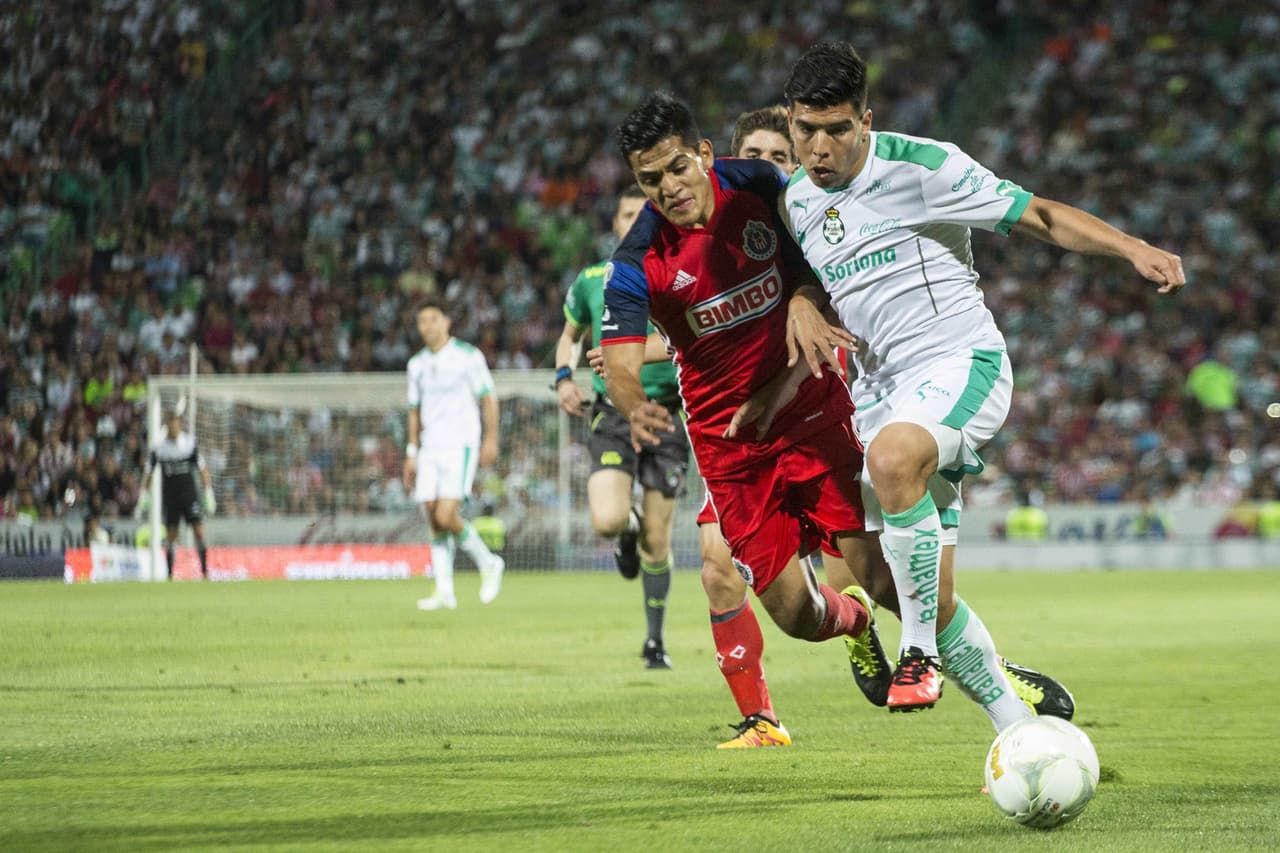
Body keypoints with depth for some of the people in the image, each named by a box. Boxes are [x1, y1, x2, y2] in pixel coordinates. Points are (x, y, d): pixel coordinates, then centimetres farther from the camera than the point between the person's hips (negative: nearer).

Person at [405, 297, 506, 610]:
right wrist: (411, 453, 15)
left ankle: (488, 563, 5)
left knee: (446, 516, -17)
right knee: (434, 522, 0)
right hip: (430, 450, 6)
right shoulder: (417, 364, 13)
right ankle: (444, 591, 3)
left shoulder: (468, 356, -3)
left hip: (460, 446, -6)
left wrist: (490, 440, -9)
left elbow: (488, 399, -2)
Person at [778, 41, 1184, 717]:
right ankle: (1019, 728, 16)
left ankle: (920, 652, -27)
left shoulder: (918, 165, -9)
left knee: (893, 458, -39)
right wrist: (801, 306, 3)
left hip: (961, 361, -6)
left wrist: (1135, 250, -19)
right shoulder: (796, 201, 9)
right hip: (880, 391, 6)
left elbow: (1039, 217, -6)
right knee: (933, 602, 0)